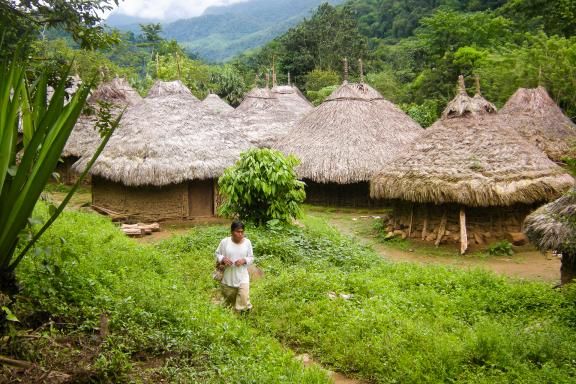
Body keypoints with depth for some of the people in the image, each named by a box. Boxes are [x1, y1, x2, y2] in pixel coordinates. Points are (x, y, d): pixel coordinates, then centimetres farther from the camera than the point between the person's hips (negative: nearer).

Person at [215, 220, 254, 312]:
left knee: (244, 299, -14)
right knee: (229, 299, 17)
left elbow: (251, 258, 3)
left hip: (242, 277, 0)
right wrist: (223, 259, -19)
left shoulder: (247, 242, -5)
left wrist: (244, 260, -17)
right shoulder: (225, 242, -9)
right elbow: (217, 254, 2)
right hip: (228, 278, 1)